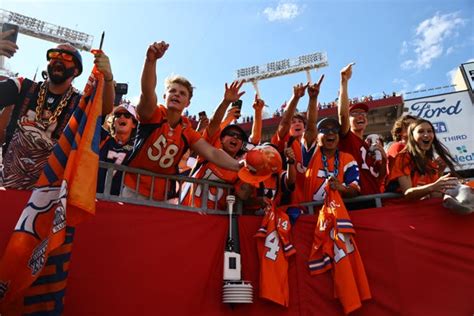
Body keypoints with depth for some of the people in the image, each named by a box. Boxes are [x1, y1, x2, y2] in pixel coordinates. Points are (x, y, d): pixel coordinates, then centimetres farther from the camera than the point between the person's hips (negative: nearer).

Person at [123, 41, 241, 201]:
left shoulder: (187, 132, 0)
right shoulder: (152, 114, -8)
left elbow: (212, 153, -8)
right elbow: (147, 92, -28)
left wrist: (240, 167, -24)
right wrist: (151, 60, -46)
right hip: (132, 189, -3)